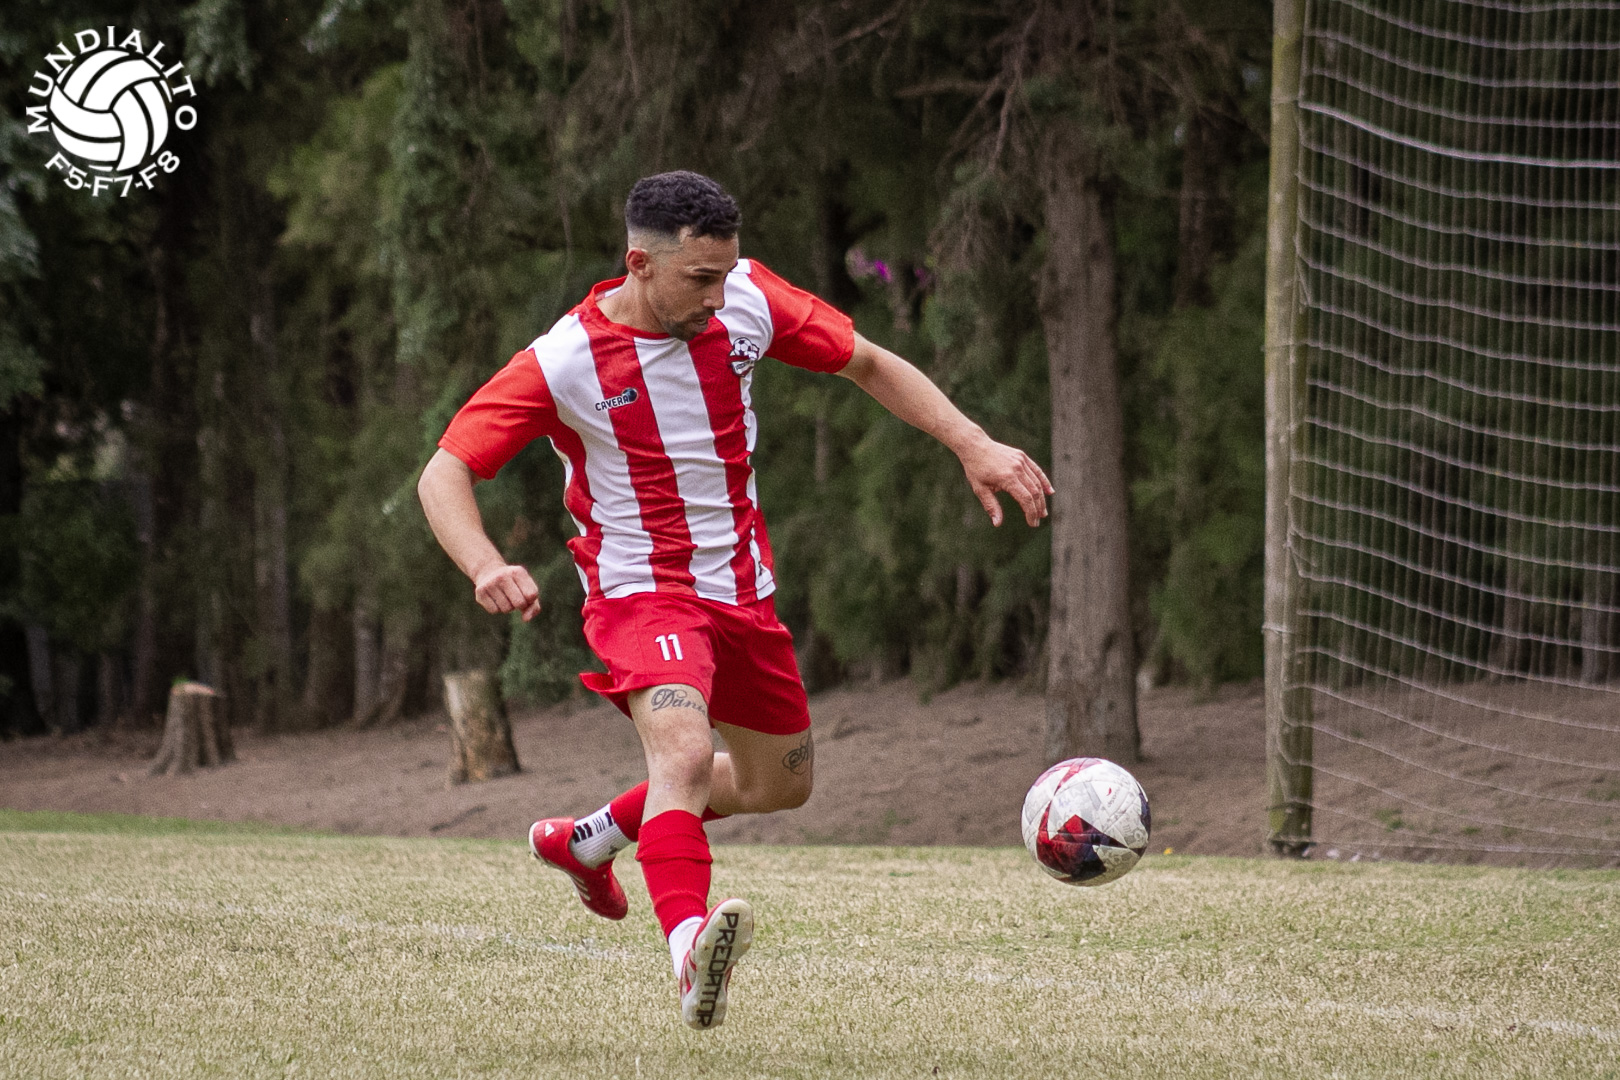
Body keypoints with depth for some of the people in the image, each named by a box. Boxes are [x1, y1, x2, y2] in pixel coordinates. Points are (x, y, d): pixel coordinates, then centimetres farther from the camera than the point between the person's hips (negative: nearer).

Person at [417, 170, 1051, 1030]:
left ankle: (585, 840, 39)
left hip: (742, 587, 6)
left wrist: (974, 445, -8)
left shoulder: (748, 301, -8)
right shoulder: (563, 362, -19)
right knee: (683, 752, -33)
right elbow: (443, 474, -19)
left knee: (778, 784, 20)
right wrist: (485, 565, -39)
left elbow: (868, 365, 4)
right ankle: (691, 951, -49)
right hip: (641, 592, -6)